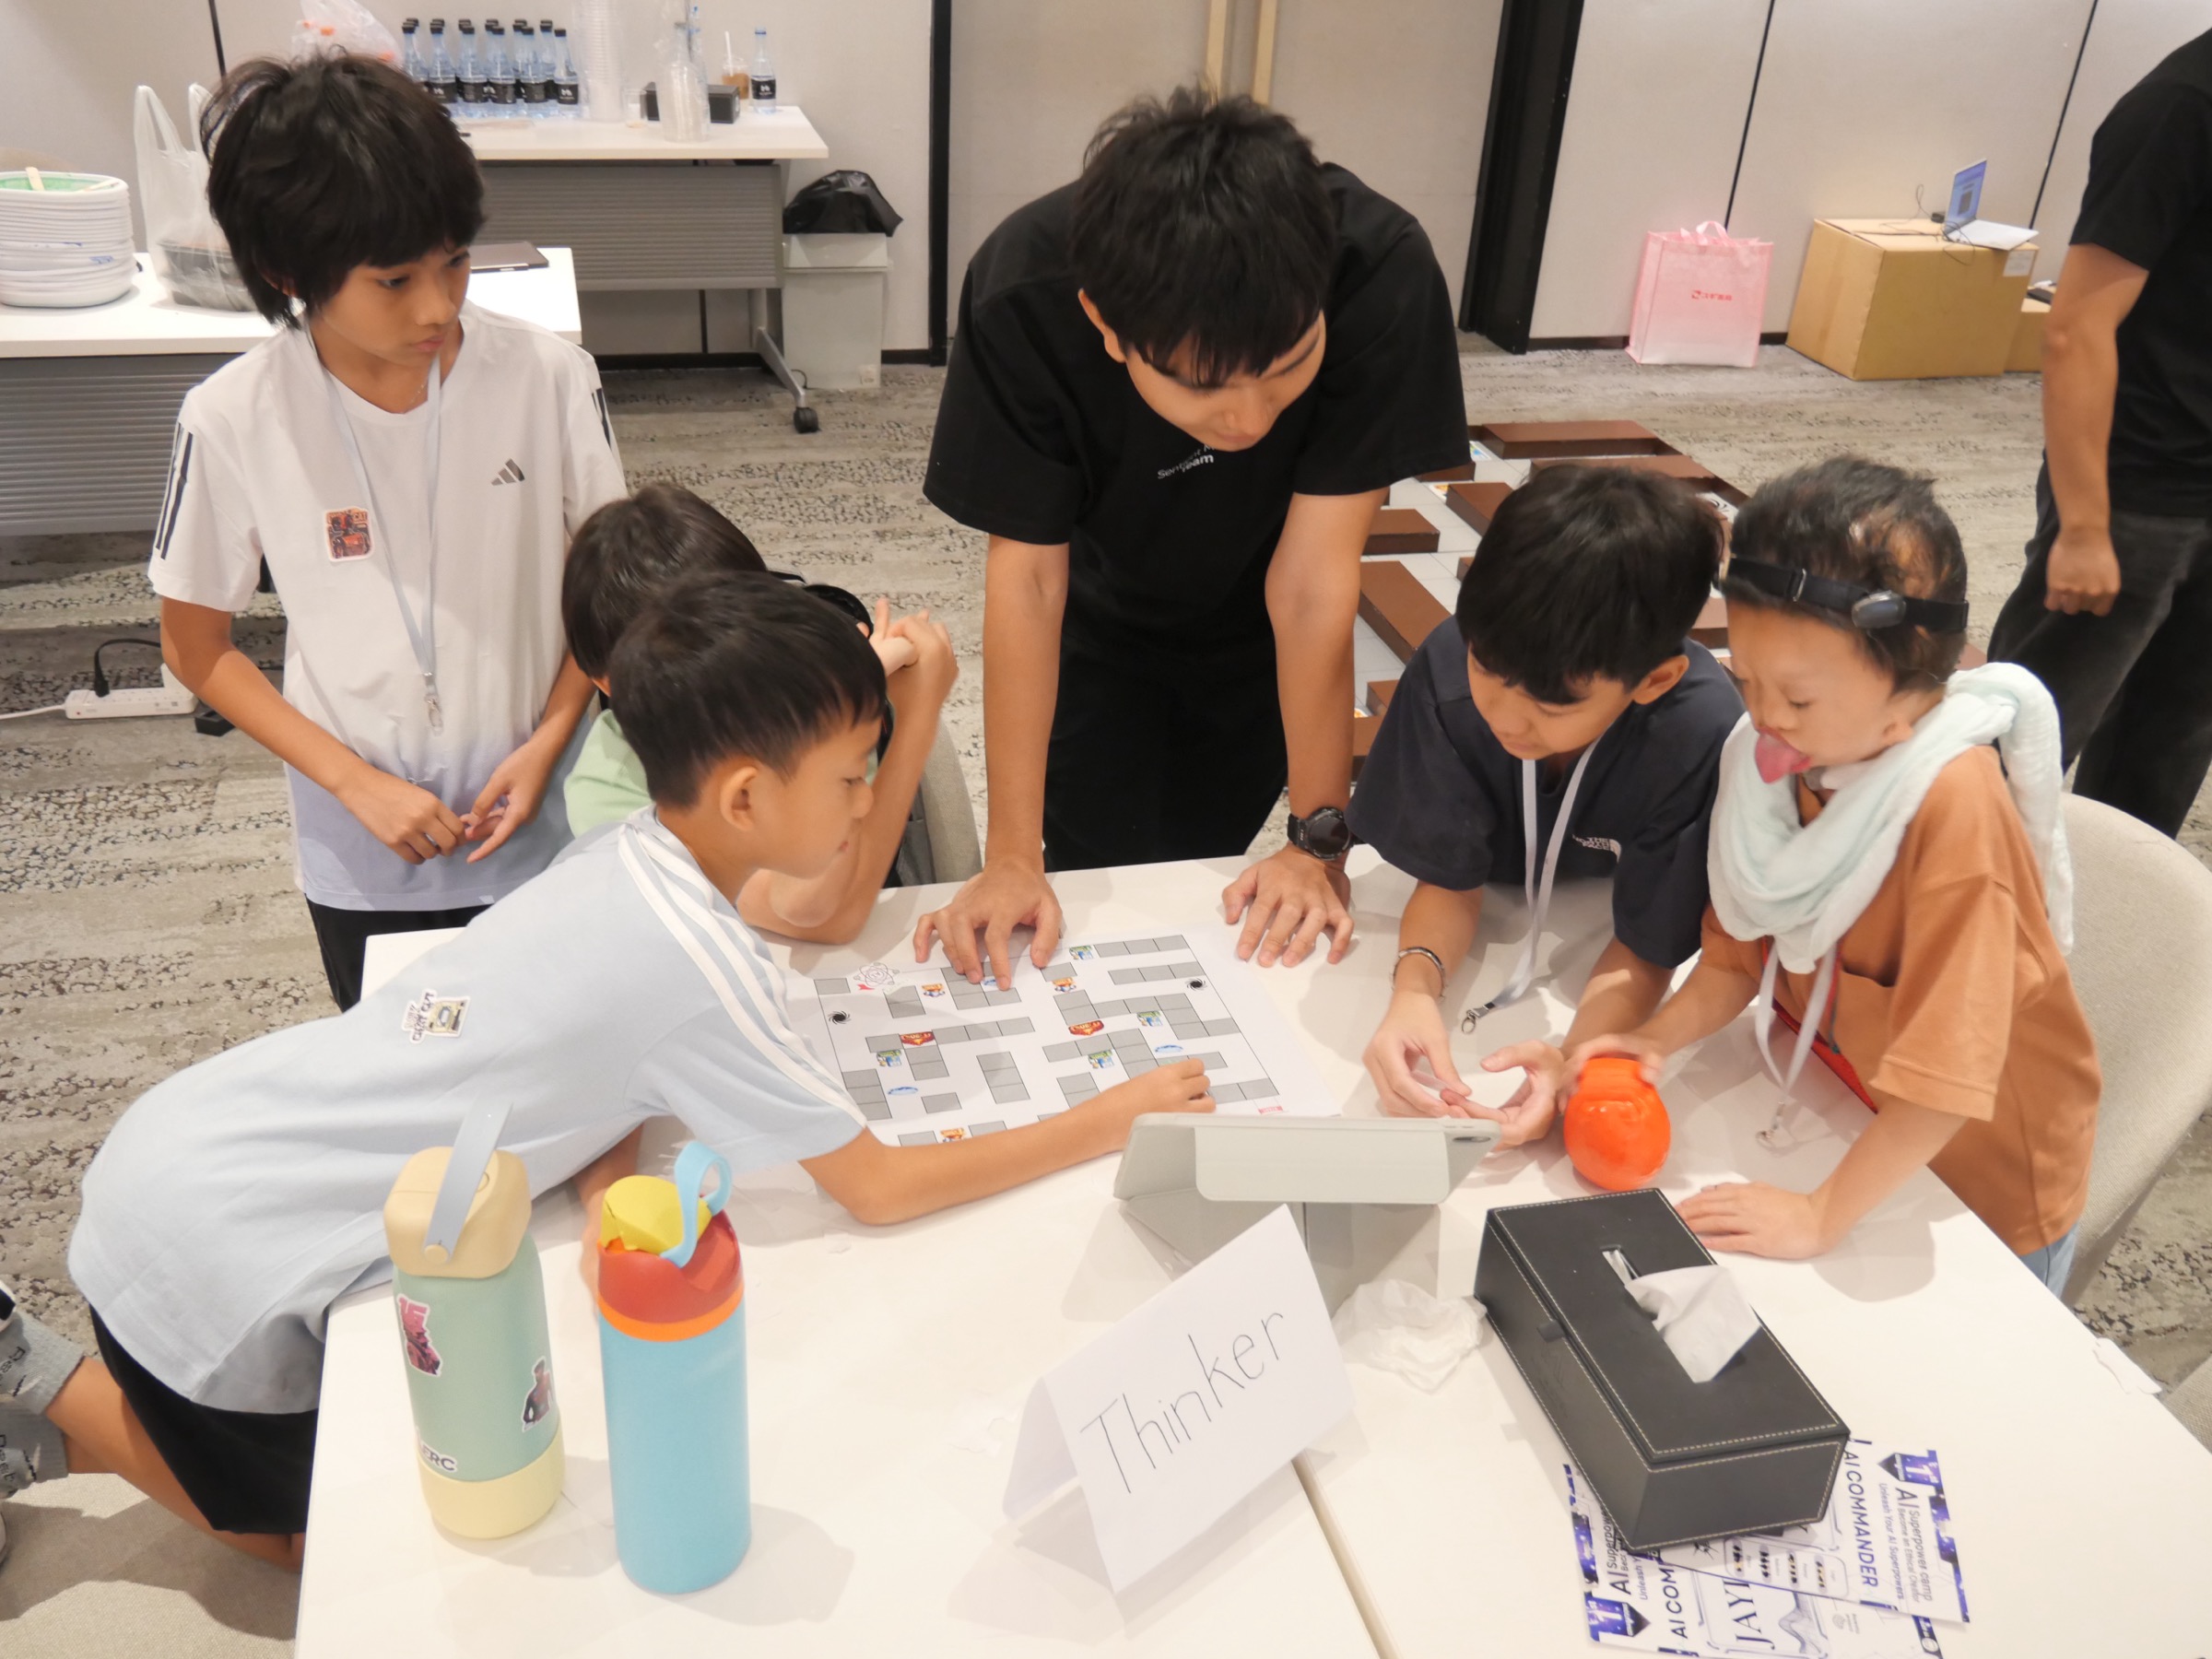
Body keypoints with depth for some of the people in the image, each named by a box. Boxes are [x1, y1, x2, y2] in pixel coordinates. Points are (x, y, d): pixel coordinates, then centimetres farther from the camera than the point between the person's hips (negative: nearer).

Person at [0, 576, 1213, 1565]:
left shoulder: (626, 855, -3)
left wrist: (604, 1177, -12)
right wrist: (1106, 1122, -12)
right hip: (216, 1241, -7)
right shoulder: (700, 964, -27)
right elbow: (879, 1188, -19)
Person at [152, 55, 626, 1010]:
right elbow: (197, 647, -3)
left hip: (541, 827, 0)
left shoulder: (547, 376, -14)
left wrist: (549, 741, -13)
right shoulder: (233, 419, -14)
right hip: (363, 857, 1)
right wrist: (356, 782, -12)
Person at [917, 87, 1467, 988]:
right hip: (1103, 621, 0)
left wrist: (1318, 844, -26)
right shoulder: (1021, 297, -36)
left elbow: (1313, 577, -32)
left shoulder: (1384, 274, -37)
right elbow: (1026, 574, -28)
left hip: (1259, 635, 1)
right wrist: (1012, 857, -28)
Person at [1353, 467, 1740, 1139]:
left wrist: (1573, 1060, -43)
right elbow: (1449, 878, -17)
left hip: (1594, 946, -3)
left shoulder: (1701, 736, -35)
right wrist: (1415, 987, -38)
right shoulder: (1450, 667, -30)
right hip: (1496, 927, 3)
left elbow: (1646, 949, -22)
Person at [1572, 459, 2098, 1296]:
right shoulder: (1779, 761, -12)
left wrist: (1822, 1214, -27)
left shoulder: (1953, 802, -33)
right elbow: (1740, 951, -1)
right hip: (1847, 1118, 5)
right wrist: (1658, 1038, -19)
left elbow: (1946, 1068, -33)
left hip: (1985, 1167, -5)